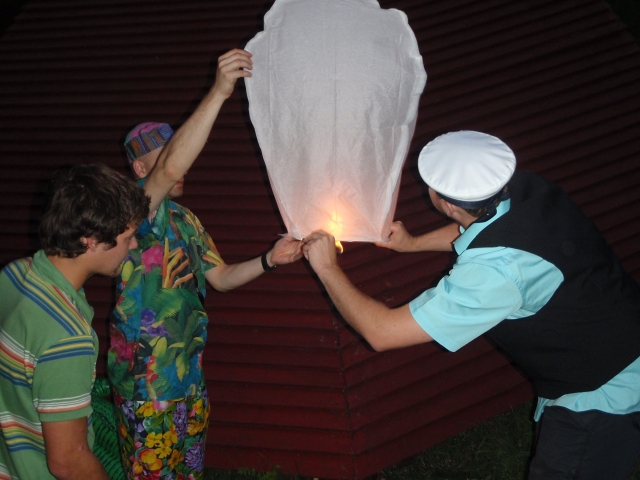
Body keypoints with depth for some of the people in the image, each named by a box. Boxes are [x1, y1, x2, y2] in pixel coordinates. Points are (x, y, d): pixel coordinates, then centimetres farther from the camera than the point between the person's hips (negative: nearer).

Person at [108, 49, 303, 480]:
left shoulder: (186, 220, 12)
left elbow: (220, 277, 14)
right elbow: (172, 169, -38)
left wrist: (270, 260, -4)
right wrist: (219, 92, -43)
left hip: (189, 374, 9)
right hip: (148, 382, -8)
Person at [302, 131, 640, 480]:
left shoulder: (495, 269, -36)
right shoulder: (527, 188, -13)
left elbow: (383, 332, -29)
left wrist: (326, 267, -16)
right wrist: (413, 243, 21)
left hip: (604, 397, -8)